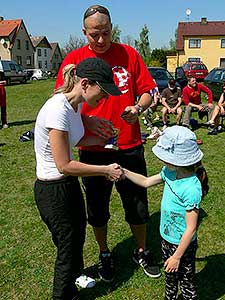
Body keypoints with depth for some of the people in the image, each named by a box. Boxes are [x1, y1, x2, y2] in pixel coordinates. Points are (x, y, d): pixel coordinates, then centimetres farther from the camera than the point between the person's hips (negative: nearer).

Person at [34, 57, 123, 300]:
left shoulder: (75, 104, -2)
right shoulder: (57, 110, -29)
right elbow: (64, 165, -26)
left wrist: (100, 139, -3)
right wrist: (106, 170, -17)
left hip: (68, 184, 9)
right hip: (53, 190, -9)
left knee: (78, 234, 29)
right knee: (68, 246, 12)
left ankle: (75, 277, 57)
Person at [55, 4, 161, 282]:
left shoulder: (128, 54, 2)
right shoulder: (74, 59, -1)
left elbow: (147, 91, 4)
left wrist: (138, 108, -18)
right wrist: (86, 120, -19)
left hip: (130, 147, 1)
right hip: (93, 150, 0)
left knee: (138, 206, 13)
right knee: (97, 209, 14)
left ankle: (141, 252, 39)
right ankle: (104, 254, 41)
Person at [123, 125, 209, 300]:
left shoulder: (191, 189, -33)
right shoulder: (170, 173, -9)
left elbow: (191, 229, -26)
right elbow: (146, 182, 9)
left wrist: (177, 256, -19)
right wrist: (125, 172, 0)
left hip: (183, 246, -8)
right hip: (167, 239, 8)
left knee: (186, 284, 16)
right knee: (170, 278, 29)